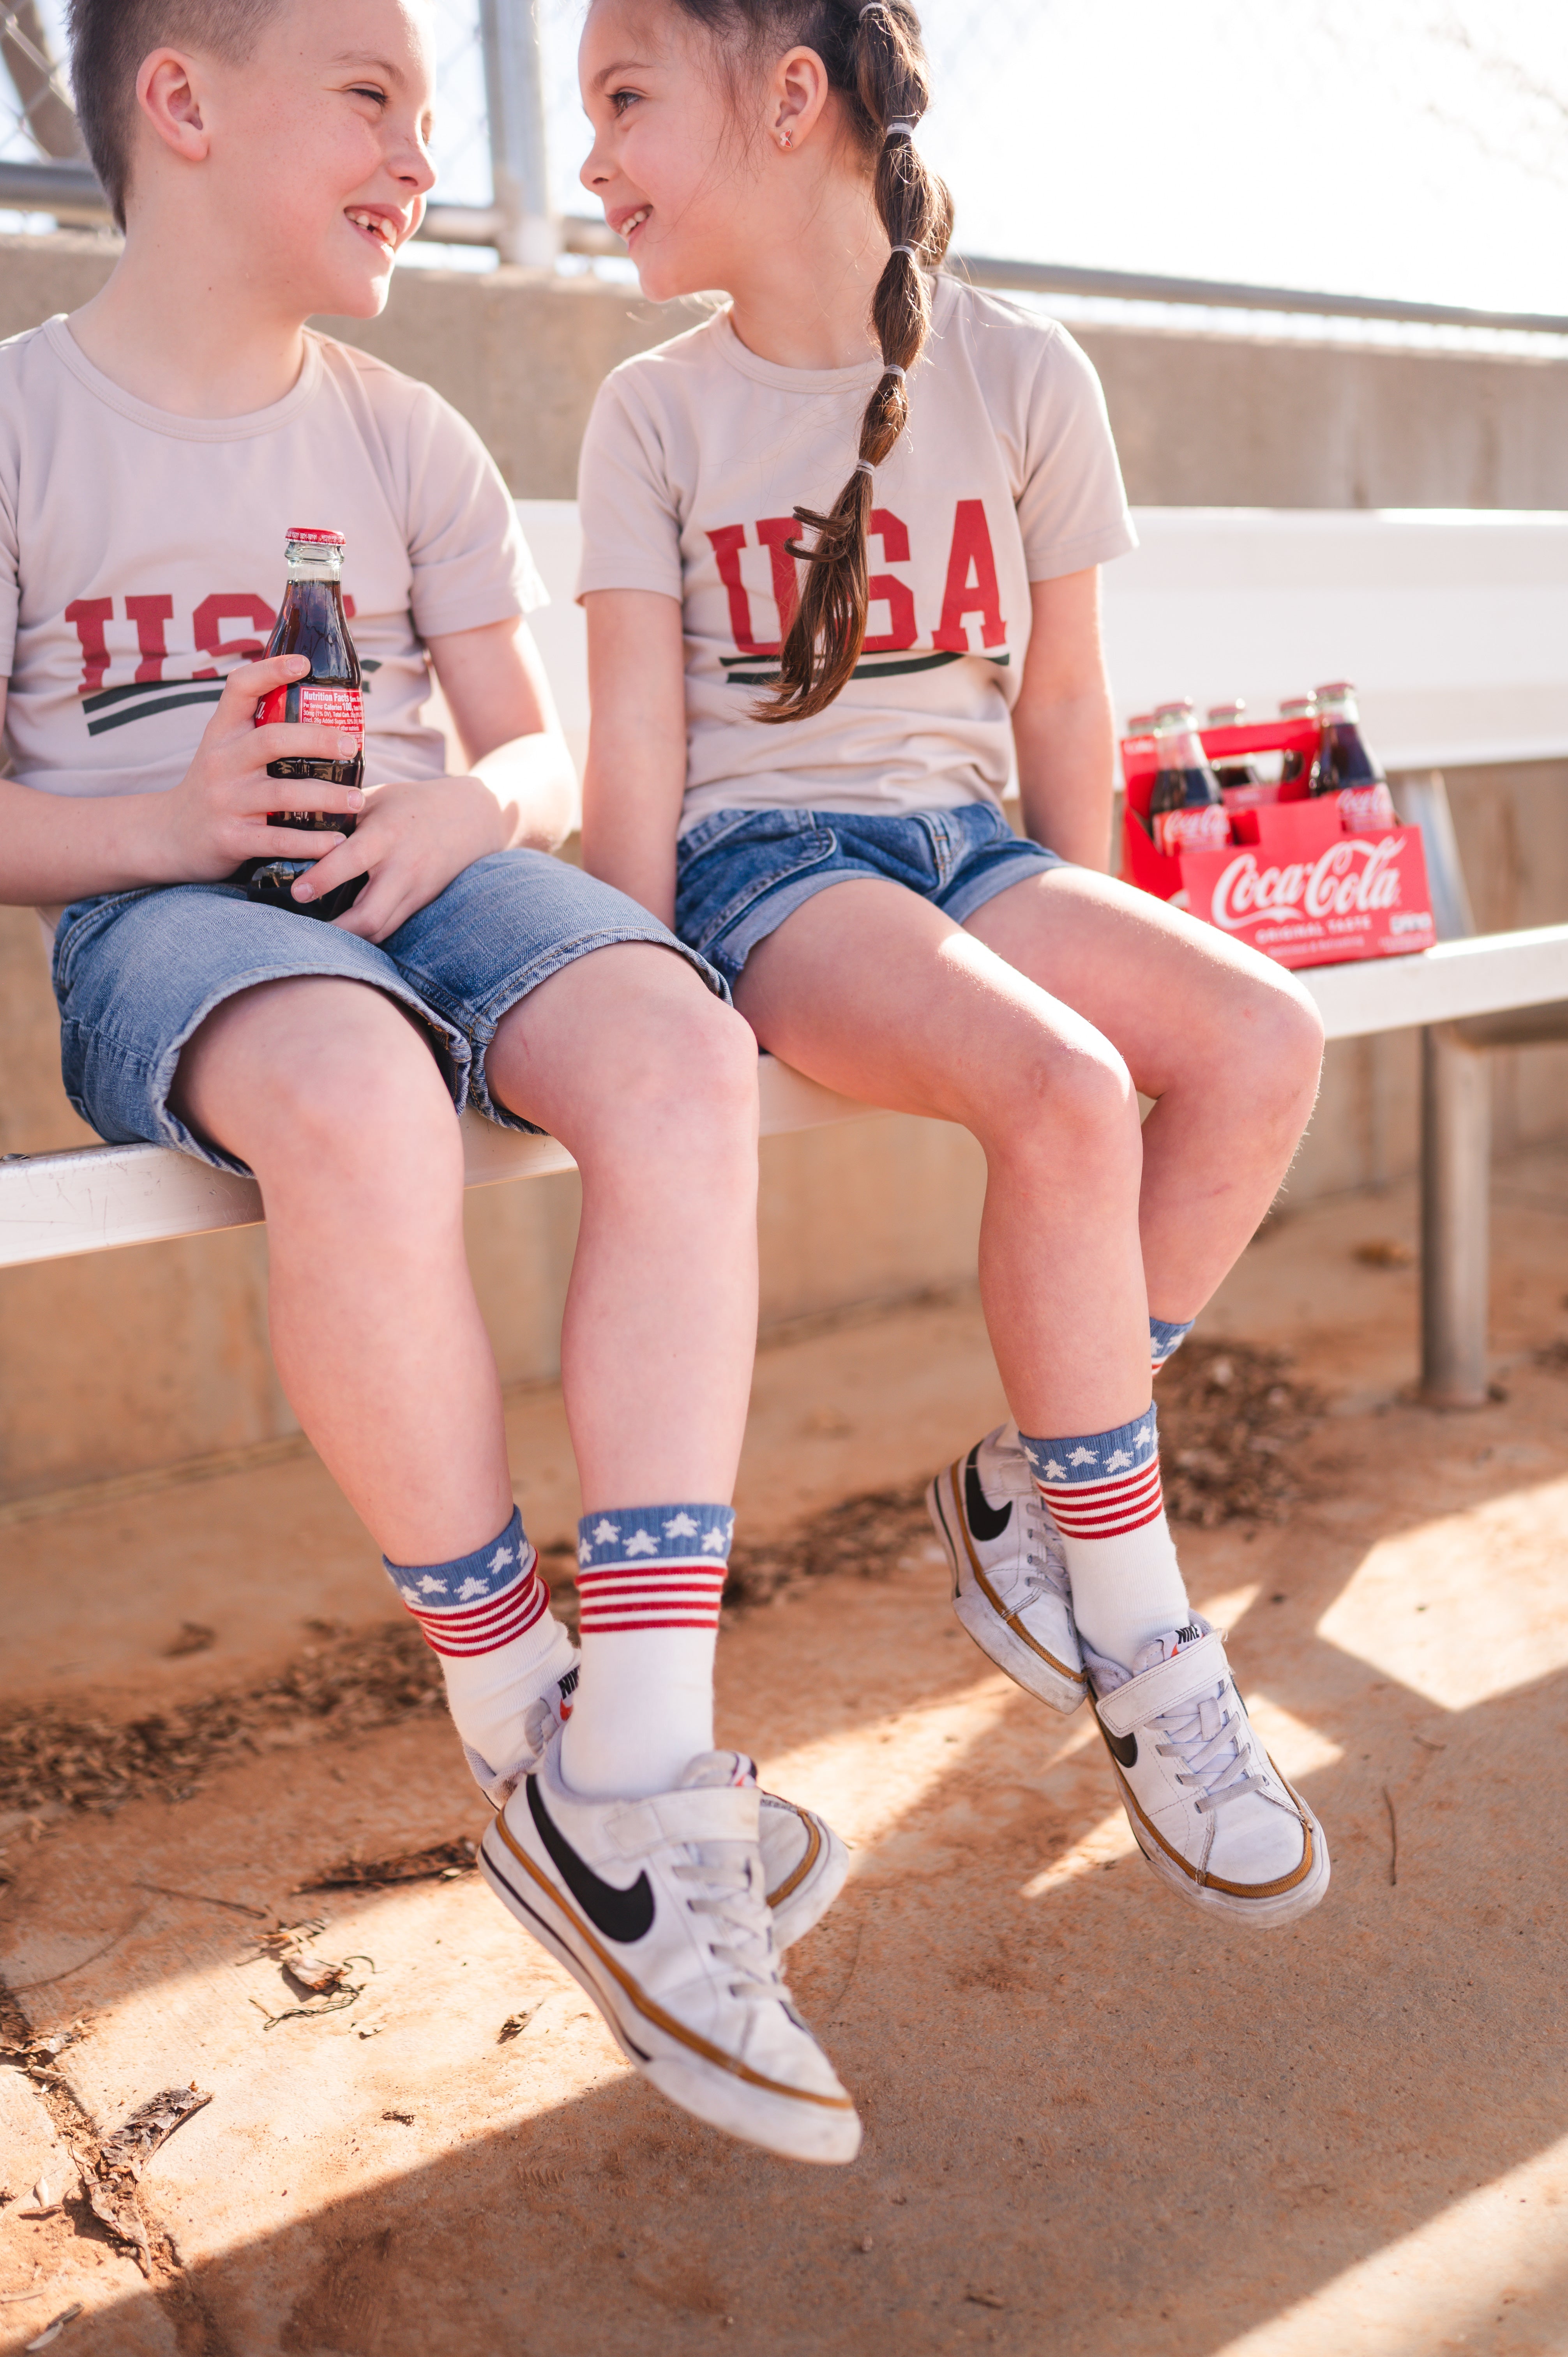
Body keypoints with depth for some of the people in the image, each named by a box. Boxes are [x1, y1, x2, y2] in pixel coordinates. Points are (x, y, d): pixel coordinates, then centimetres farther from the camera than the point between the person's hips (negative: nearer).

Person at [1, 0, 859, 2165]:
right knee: (361, 1106, -39)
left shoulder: (405, 438, 17)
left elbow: (541, 754, 15)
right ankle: (515, 1724, -19)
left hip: (431, 870, 4)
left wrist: (477, 803, -8)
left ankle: (635, 1802, -31)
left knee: (684, 1060, -30)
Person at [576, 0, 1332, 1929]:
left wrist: (1094, 944, 7)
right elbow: (635, 749, -5)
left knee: (1264, 1043, -22)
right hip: (761, 864, -3)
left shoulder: (1023, 375, 3)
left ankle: (1030, 1486, -7)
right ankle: (1145, 1662, -16)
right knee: (1065, 1099, -30)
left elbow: (1058, 702, 8)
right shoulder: (656, 414, 0)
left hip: (965, 841, 4)